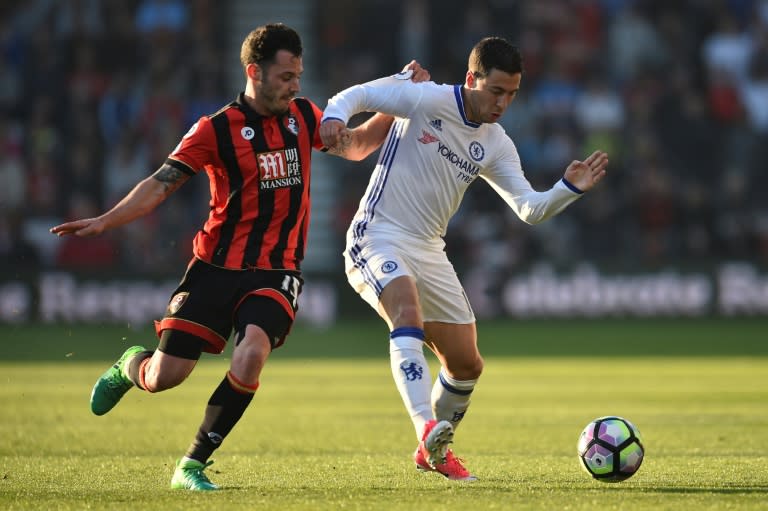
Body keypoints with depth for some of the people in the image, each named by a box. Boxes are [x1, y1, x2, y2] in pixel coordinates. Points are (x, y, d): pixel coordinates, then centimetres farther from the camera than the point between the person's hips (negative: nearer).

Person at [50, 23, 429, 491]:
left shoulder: (303, 117, 8)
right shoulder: (216, 130, -6)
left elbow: (356, 146, 24)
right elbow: (160, 185, -7)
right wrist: (105, 221, -19)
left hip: (276, 272, 2)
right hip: (216, 267, -2)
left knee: (251, 355, -27)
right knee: (165, 377, -6)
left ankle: (193, 465, -12)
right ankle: (129, 366, 36)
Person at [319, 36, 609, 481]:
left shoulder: (495, 145, 6)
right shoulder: (425, 101, -11)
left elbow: (530, 209, 3)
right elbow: (357, 95, -8)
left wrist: (570, 189, -14)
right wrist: (334, 116, -30)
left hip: (429, 252, 7)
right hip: (379, 238, -7)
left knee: (467, 364, 9)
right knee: (409, 314, -36)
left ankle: (433, 451, 33)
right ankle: (427, 429, -49)